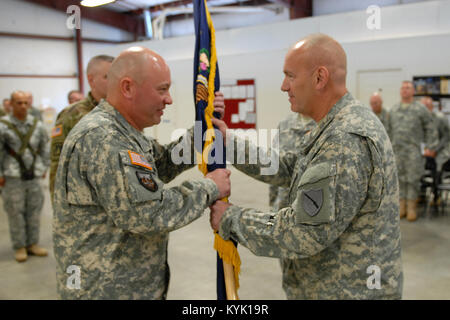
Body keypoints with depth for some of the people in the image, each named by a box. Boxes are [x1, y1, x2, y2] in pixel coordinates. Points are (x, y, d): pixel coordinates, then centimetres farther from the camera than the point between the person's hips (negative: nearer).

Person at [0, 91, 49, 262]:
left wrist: (43, 168, 13)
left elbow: (44, 148, 16)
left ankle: (32, 244, 22)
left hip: (34, 177, 4)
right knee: (16, 213, 3)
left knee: (34, 211, 9)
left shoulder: (37, 124, 7)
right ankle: (19, 247, 15)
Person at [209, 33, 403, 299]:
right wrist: (230, 142, 6)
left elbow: (304, 233, -29)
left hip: (349, 290, -9)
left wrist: (231, 218, -16)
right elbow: (288, 169, 9)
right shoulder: (337, 127, 6)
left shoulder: (348, 140, -27)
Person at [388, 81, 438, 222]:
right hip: (397, 151, 3)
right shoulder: (393, 110, 14)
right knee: (399, 178, 5)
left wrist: (430, 147, -4)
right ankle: (401, 205, 13)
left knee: (413, 179, -2)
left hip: (414, 151, -3)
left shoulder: (420, 109, 2)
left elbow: (431, 129, 2)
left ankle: (412, 207, 6)